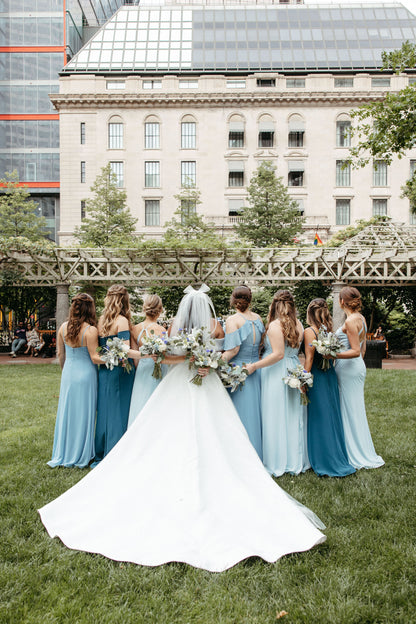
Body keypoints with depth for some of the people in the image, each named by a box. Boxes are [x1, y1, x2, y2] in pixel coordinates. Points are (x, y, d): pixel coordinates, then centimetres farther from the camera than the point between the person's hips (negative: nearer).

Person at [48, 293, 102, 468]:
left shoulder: (63, 327, -1)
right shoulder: (90, 330, -18)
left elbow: (60, 354, 9)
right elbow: (94, 358, -17)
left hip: (68, 373, 5)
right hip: (85, 375, -5)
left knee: (66, 412, 15)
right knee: (83, 413, 7)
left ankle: (63, 454, 27)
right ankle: (80, 456, 18)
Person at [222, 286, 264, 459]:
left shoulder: (232, 320, -13)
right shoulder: (258, 318, 4)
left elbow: (232, 350, -20)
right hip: (255, 371, 6)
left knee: (239, 415, 3)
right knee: (254, 412, 16)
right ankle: (255, 457, 27)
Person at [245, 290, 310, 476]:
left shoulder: (274, 325, -15)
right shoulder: (299, 325, 5)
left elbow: (278, 354, -22)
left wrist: (254, 366, -20)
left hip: (276, 374, -7)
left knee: (275, 417, 2)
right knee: (293, 417, 14)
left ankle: (277, 463, 11)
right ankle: (296, 460, 24)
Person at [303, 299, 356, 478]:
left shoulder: (310, 331, -13)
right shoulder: (330, 330, 5)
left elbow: (309, 358, -16)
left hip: (316, 378, -6)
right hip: (331, 376, 7)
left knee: (319, 418, 2)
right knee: (332, 416, 15)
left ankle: (325, 462, 11)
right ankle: (338, 457, 26)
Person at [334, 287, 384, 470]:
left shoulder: (350, 321, -18)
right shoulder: (361, 318, 10)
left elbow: (356, 351, -22)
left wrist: (333, 354, -29)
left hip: (349, 368, -9)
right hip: (357, 366, 9)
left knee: (350, 409, 1)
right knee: (353, 409, 16)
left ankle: (358, 454, 12)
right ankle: (360, 453, 27)